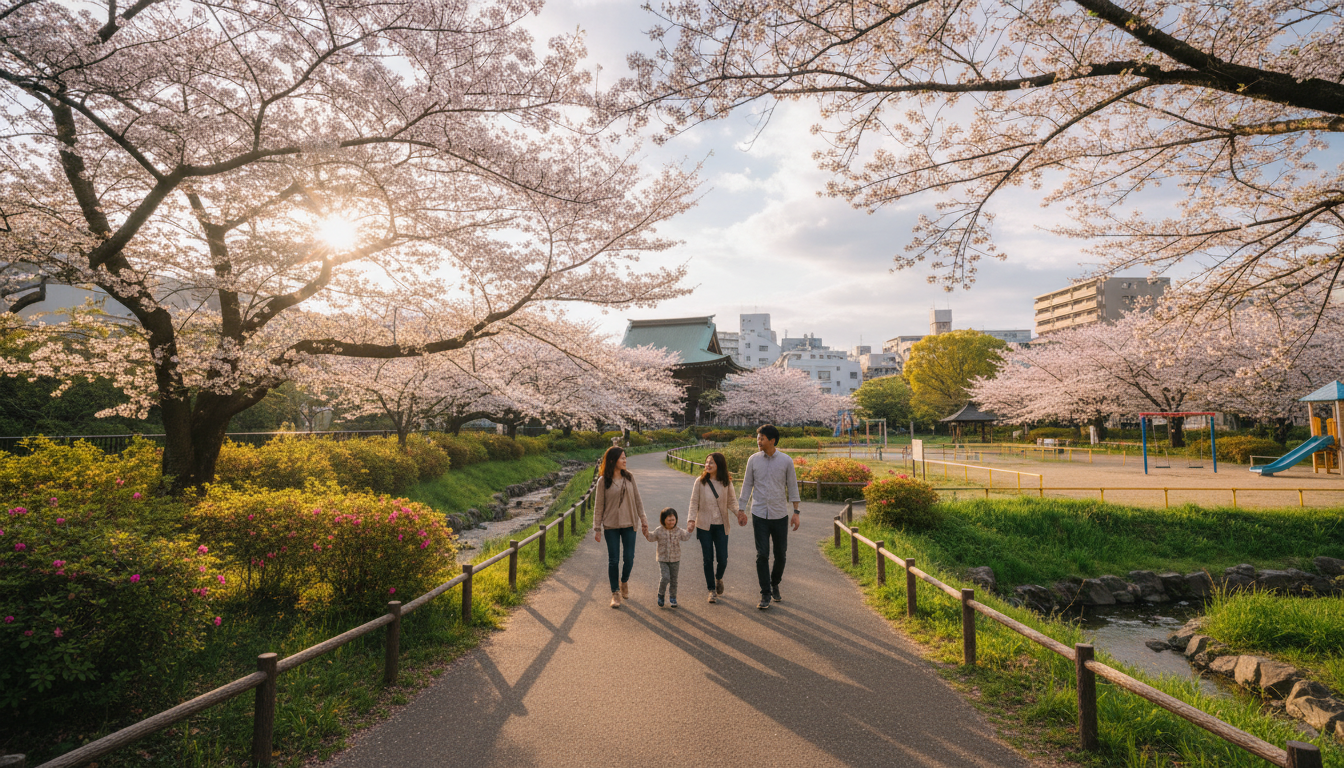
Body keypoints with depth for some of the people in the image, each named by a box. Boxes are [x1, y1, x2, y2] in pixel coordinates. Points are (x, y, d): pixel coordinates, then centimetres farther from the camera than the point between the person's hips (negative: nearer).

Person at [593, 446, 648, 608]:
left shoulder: (629, 477, 2)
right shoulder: (603, 482, -6)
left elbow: (637, 500, 7)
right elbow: (598, 506, -2)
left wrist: (643, 519, 4)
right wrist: (597, 528, -4)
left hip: (629, 525, 2)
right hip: (611, 526, -2)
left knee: (629, 558, 4)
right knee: (614, 560, 2)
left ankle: (625, 582, 34)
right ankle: (615, 593, 17)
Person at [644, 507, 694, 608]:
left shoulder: (678, 531, 0)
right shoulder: (659, 531, -5)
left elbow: (685, 537, 5)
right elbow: (652, 538, -2)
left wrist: (688, 531, -11)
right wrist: (647, 534, -21)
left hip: (675, 560, 2)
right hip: (663, 559, -2)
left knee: (673, 579, 9)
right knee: (665, 578, -15)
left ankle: (672, 598, 25)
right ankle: (661, 594, 9)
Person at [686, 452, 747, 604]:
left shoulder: (727, 482, -2)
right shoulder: (700, 482, -6)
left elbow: (732, 501, 5)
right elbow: (694, 503, -2)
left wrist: (739, 512, -13)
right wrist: (691, 519, -13)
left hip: (721, 525, 1)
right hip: (704, 526, -1)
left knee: (722, 559, 2)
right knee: (708, 559, 3)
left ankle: (719, 578, 35)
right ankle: (712, 590, 19)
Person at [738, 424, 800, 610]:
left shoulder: (786, 461, -3)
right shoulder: (753, 460, -1)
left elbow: (792, 487, 3)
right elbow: (747, 485, 7)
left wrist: (796, 513, 0)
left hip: (780, 515, 0)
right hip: (759, 514, 0)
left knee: (780, 554, 8)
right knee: (762, 555, -3)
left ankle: (775, 584, 32)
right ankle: (765, 594, 6)